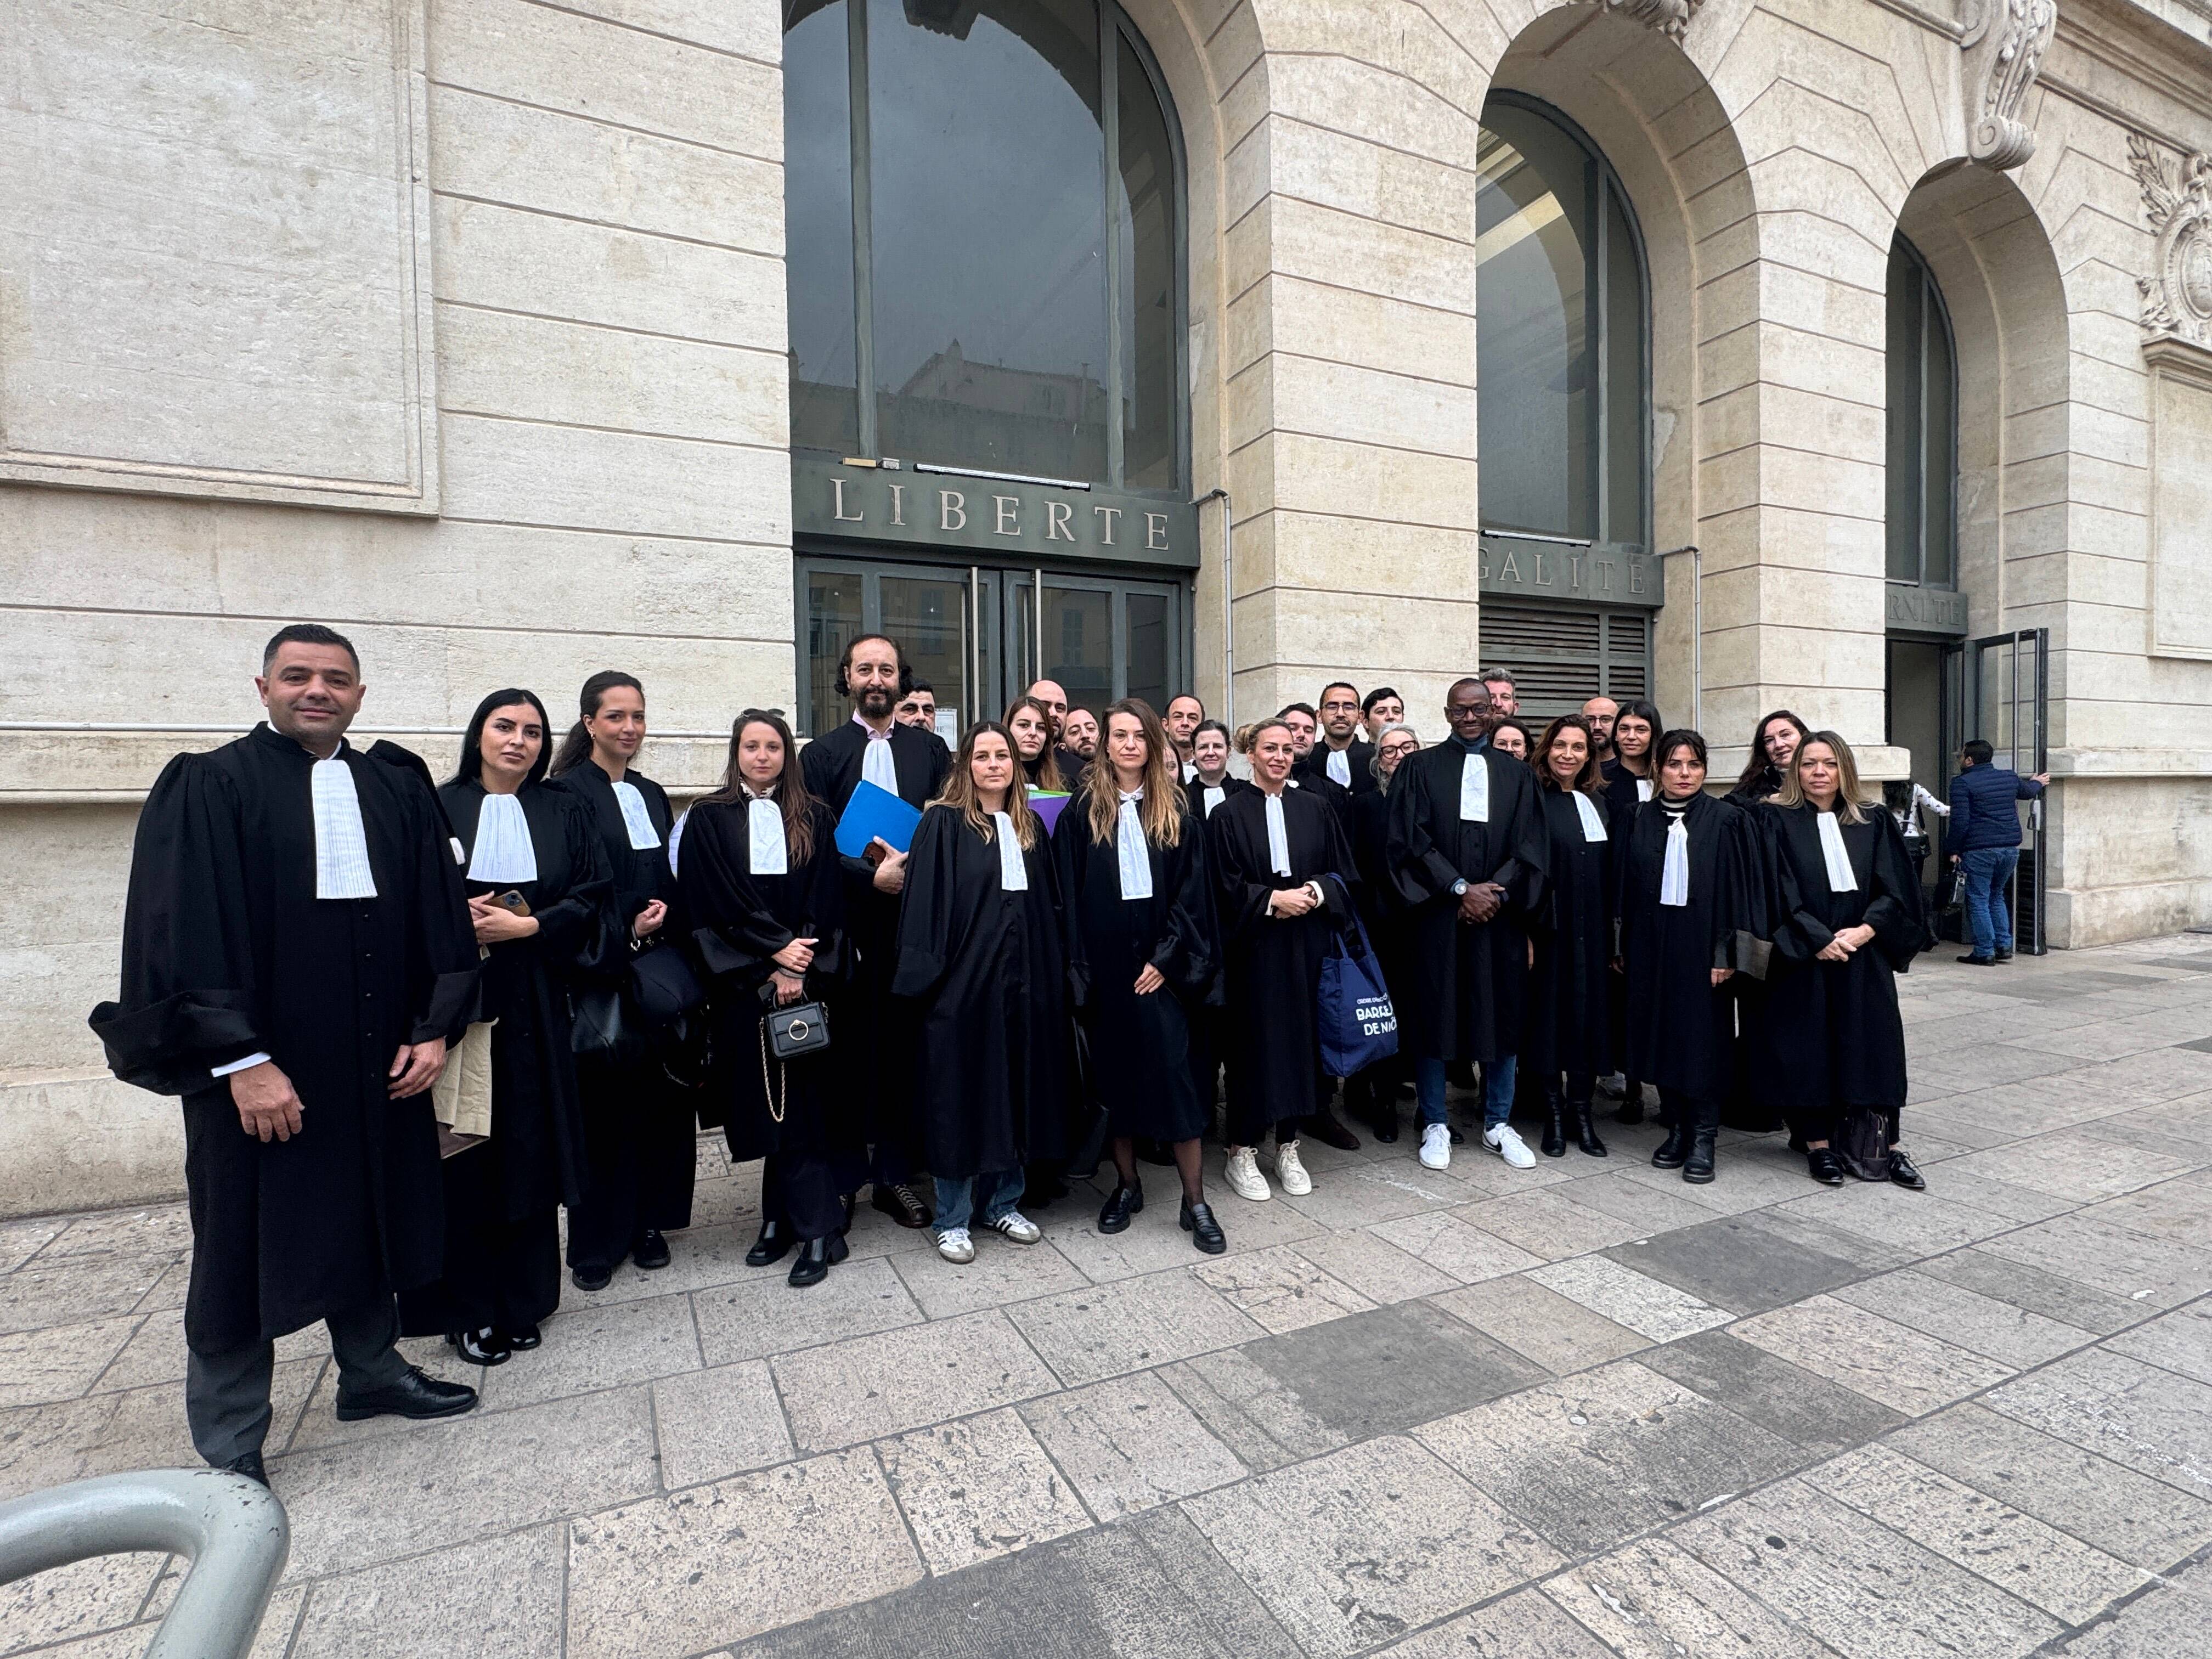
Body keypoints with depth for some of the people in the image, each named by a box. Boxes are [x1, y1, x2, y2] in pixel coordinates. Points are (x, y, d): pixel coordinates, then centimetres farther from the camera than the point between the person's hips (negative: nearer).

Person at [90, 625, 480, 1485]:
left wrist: (432, 1028, -3)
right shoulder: (208, 787, -6)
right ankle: (230, 1445, 25)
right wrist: (240, 1060, -18)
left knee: (367, 1216, 17)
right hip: (256, 1071, -4)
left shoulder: (397, 792, 6)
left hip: (372, 1061, 4)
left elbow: (439, 919, 5)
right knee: (243, 1244, 8)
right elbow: (185, 932, -12)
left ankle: (372, 1371, 37)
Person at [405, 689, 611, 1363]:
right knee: (464, 1153, 3)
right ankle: (468, 1308, 17)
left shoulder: (563, 812, 8)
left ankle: (522, 1301, 19)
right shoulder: (440, 808, 4)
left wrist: (525, 926, -12)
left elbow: (593, 897, 0)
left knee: (528, 1147, 6)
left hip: (533, 1003, 1)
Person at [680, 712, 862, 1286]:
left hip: (809, 980, 0)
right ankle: (785, 1218, 17)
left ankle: (815, 1227, 5)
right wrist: (773, 953, -12)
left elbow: (826, 900, 1)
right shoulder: (710, 818, 5)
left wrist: (798, 967, -11)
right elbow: (714, 902, -3)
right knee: (769, 1102, 5)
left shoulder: (815, 819, 7)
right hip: (745, 985, 0)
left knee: (802, 1097, 0)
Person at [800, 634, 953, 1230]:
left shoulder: (931, 751, 10)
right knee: (850, 1050, 6)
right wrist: (872, 875, -14)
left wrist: (911, 864, -11)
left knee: (903, 1048, 5)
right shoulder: (822, 754, 5)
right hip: (850, 926, -1)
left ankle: (895, 1174, 18)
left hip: (913, 921, 1)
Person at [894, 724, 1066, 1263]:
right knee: (962, 1094, 3)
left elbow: (1047, 906, 14)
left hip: (1023, 978, 5)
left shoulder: (1030, 826, 12)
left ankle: (1002, 1204, 27)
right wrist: (926, 973, -16)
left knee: (1016, 1091, 11)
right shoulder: (943, 823, -3)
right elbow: (925, 901, -9)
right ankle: (953, 1218, 17)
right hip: (963, 980, -5)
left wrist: (1051, 971, 8)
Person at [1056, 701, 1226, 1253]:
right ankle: (1126, 1183, 24)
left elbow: (1192, 891, 2)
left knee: (1175, 1072, -3)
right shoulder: (1083, 809, 3)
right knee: (1115, 1071, 9)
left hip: (1159, 964, 0)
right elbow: (1069, 893, 1)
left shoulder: (1175, 810, 5)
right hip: (1105, 962, 1)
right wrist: (1079, 969, -6)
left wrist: (1166, 959, -7)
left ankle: (1195, 1200, 7)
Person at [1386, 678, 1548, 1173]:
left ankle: (1498, 1123, 22)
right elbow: (1411, 839, -5)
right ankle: (1434, 1125, 15)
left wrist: (1496, 892, -11)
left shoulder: (1518, 774, 12)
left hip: (1500, 916, 2)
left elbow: (1529, 846, 4)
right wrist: (1461, 888, -14)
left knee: (1502, 1016, 7)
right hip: (1436, 915, -2)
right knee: (1433, 1015, 2)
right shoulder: (1419, 767, 4)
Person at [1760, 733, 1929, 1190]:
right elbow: (1778, 891, -9)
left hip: (1864, 959, 3)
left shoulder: (1874, 822, 7)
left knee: (1873, 1047, 4)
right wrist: (1819, 939, -15)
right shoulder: (1777, 821, -2)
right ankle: (1819, 1145, 13)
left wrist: (1864, 930, -12)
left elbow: (1895, 890, 2)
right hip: (1803, 959, -2)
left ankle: (1885, 1146, 14)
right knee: (1810, 1048, 2)